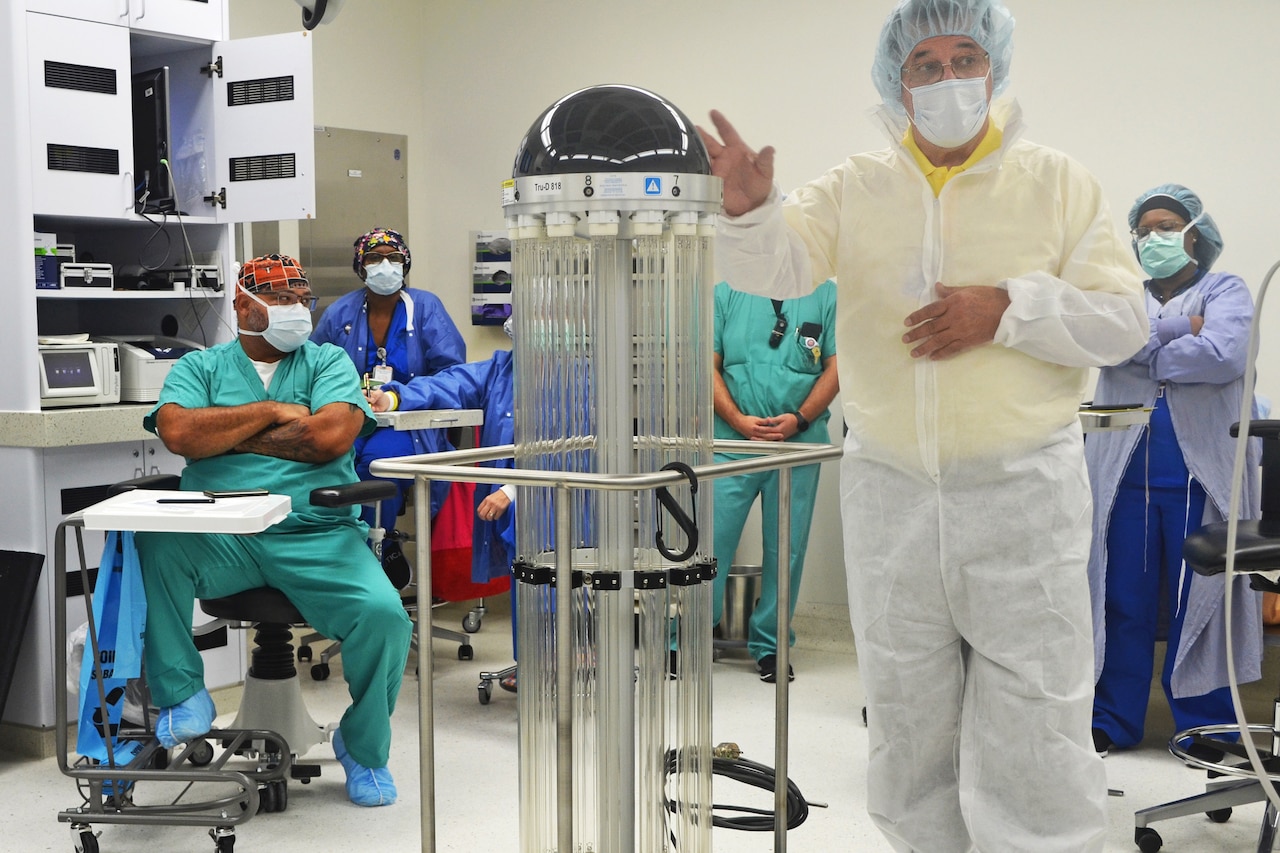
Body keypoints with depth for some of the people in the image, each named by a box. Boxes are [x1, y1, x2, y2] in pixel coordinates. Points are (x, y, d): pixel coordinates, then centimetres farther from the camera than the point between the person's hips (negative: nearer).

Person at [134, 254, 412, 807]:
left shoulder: (328, 362, 13)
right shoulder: (199, 367, 14)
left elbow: (332, 436, -8)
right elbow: (178, 433, -8)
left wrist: (224, 435, -1)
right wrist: (273, 412, -3)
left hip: (318, 536, 0)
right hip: (219, 542, 0)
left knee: (384, 616, -25)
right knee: (150, 546, -31)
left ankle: (364, 748, 5)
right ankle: (182, 696, -12)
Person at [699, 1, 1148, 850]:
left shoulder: (1060, 185, 3)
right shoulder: (856, 190, 7)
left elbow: (1123, 318, -2)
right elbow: (777, 265, -7)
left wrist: (1006, 309, -15)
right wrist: (748, 207, -29)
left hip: (1023, 490, -2)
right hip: (890, 488, 3)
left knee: (1034, 727, 0)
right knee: (908, 723, 15)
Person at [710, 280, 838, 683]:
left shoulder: (827, 295, 6)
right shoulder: (726, 292, 6)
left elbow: (835, 366, 2)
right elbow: (709, 366, 2)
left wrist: (799, 419, -11)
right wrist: (739, 421, -10)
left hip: (799, 444, 1)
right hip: (731, 442, 0)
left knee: (786, 551, 7)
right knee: (711, 541, -2)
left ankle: (769, 645, 20)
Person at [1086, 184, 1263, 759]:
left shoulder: (1226, 291, 8)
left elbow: (1224, 357, -12)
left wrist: (1146, 354, -4)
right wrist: (1180, 329, -7)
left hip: (1201, 474, -2)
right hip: (1124, 472, 2)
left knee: (1200, 600, 1)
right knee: (1122, 600, 4)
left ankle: (1204, 724, 13)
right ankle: (1112, 721, 14)